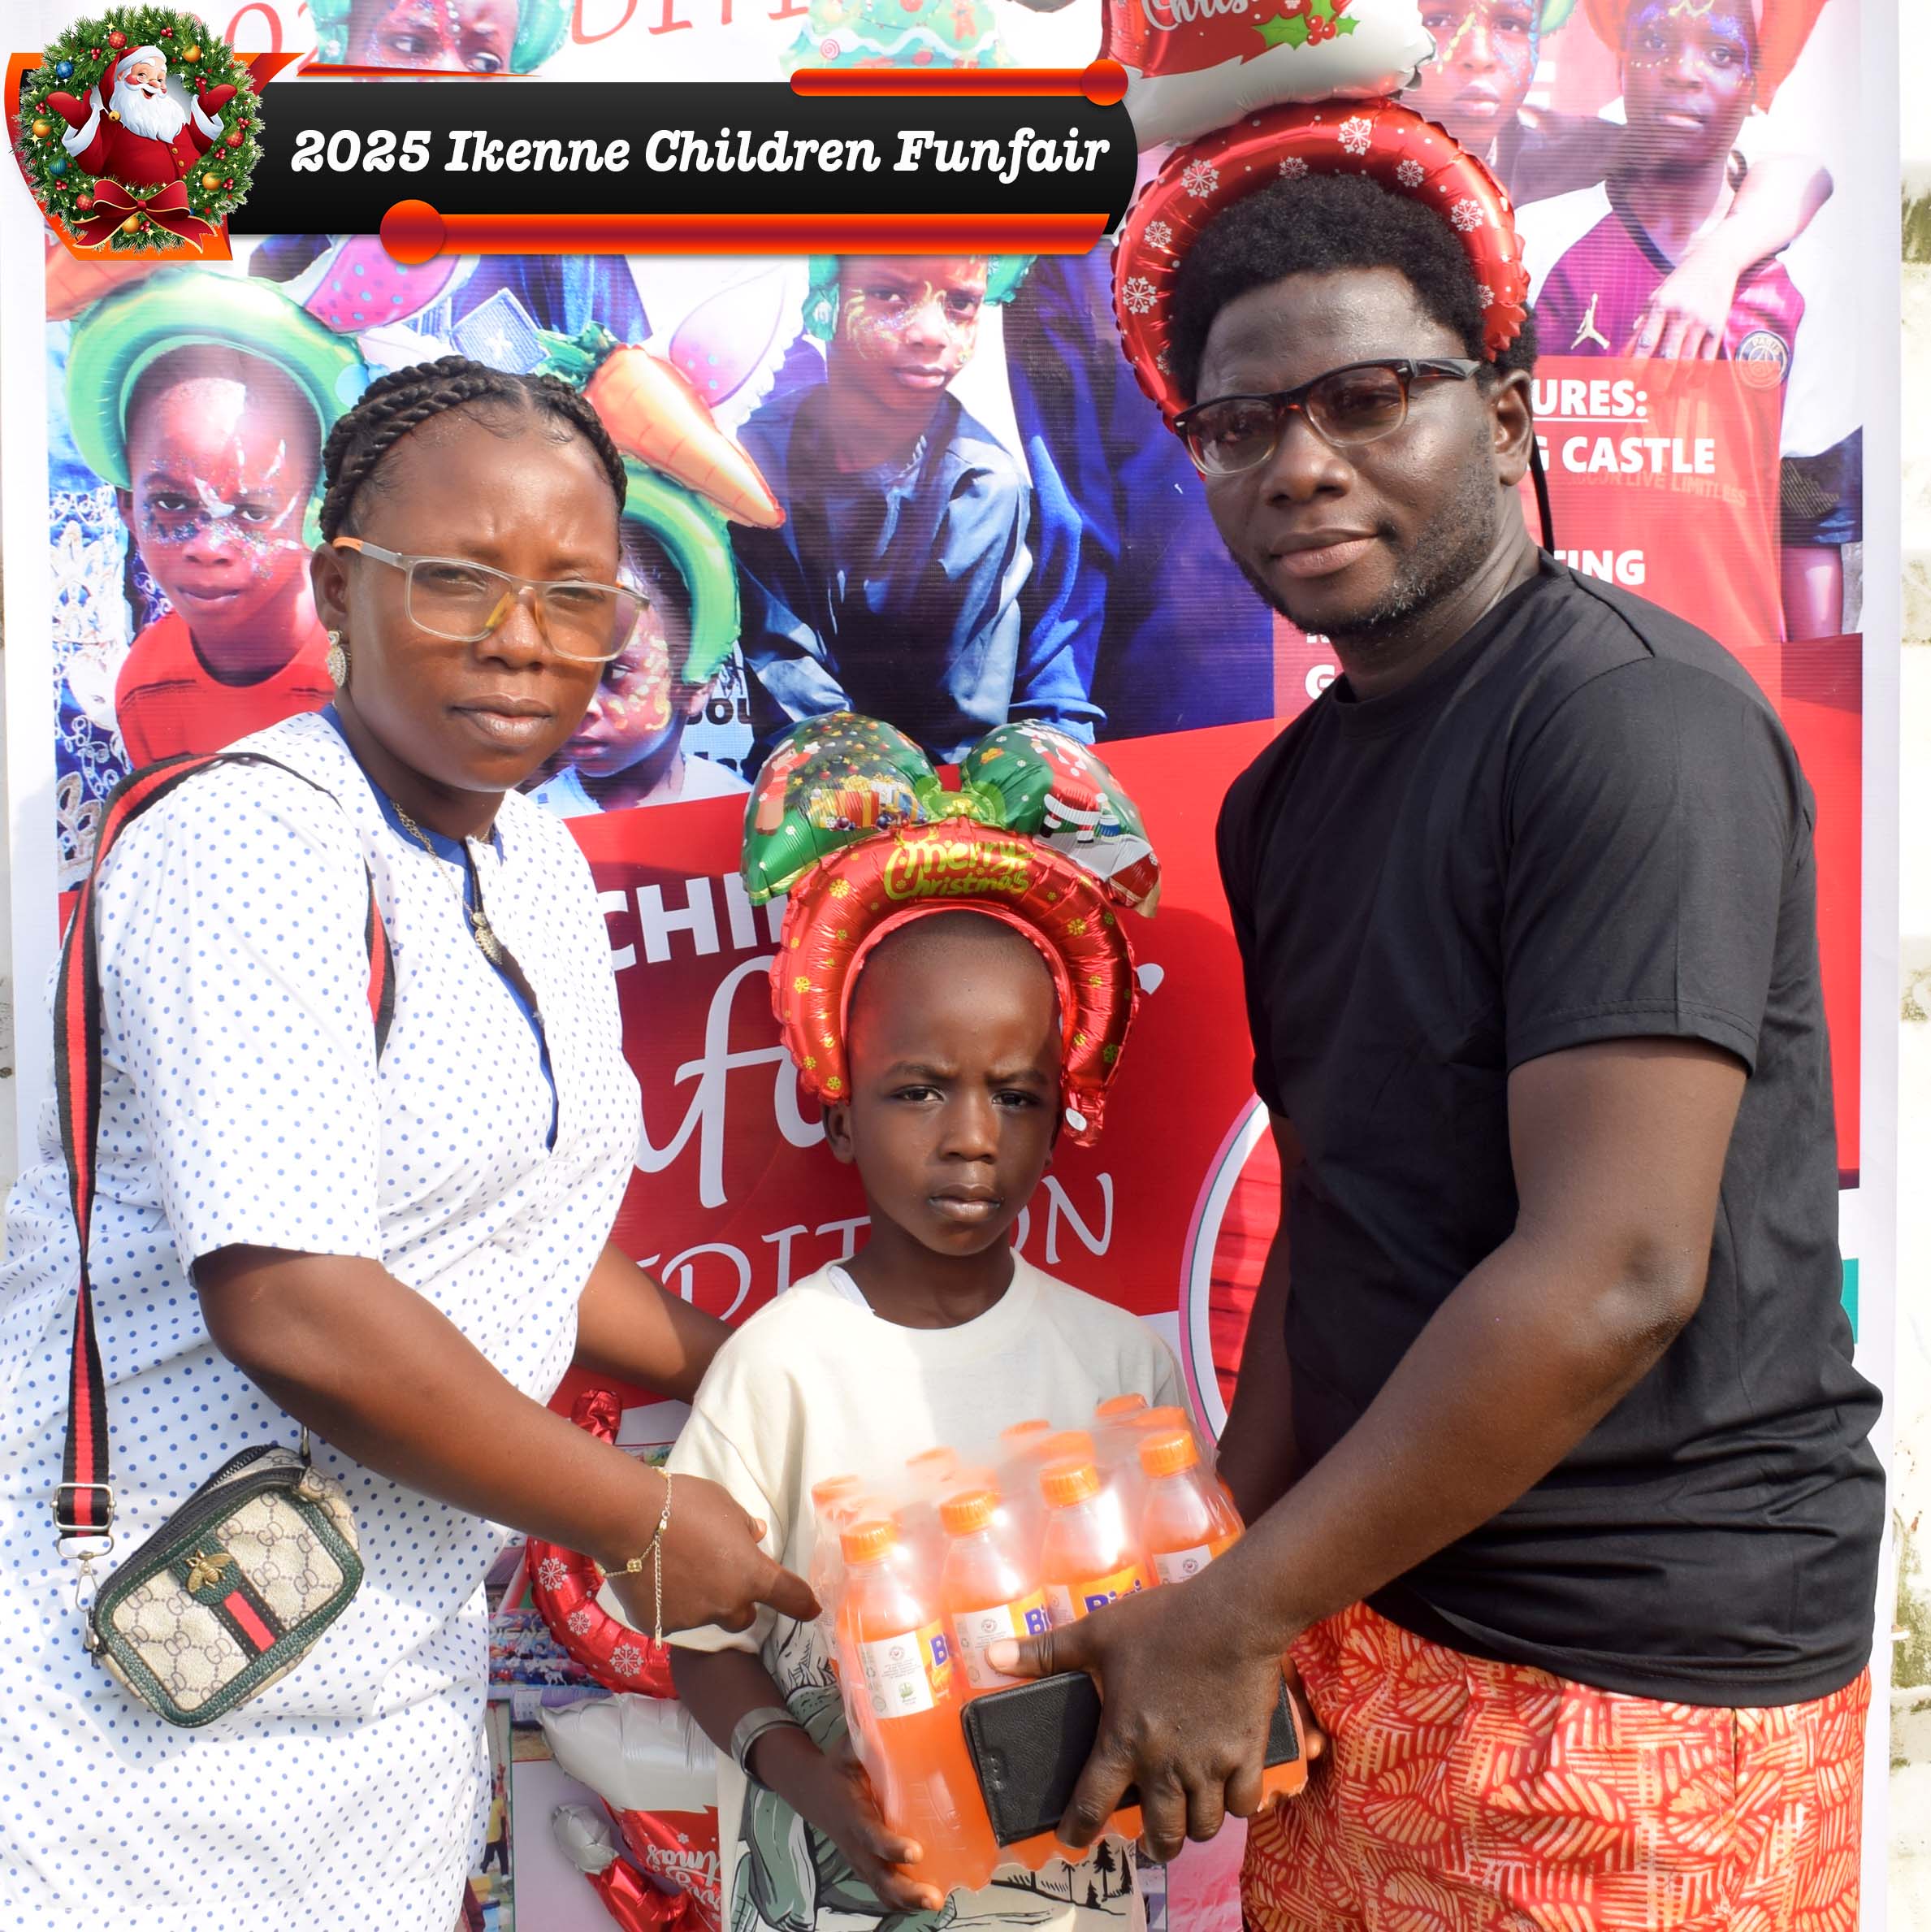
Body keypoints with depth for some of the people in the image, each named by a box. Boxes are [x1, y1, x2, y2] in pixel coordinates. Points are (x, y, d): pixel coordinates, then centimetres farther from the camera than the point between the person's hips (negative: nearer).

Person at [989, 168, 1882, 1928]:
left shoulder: (1629, 715, -17)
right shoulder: (1285, 795, 8)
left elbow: (1613, 1274, -24)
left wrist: (1235, 1619, -18)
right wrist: (1214, 1578, 5)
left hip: (1638, 1667, -7)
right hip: (1371, 1603, 7)